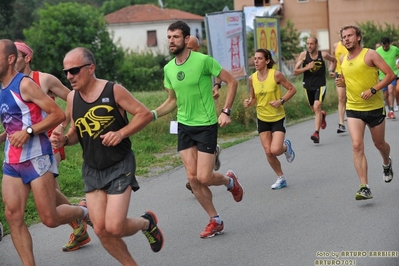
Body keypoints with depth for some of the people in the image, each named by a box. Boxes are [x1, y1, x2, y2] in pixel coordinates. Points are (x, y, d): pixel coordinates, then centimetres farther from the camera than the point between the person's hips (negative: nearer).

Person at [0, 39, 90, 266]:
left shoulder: (25, 84, -12)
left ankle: (84, 212, 27)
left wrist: (28, 131, -22)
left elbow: (59, 114, -15)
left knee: (50, 219, -3)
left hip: (37, 158, -8)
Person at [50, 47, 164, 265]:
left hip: (120, 166, -5)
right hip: (92, 169, 5)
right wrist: (63, 140, -7)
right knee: (100, 229, 0)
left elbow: (145, 114, -9)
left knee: (114, 227, -12)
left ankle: (147, 223, 20)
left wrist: (121, 133, -21)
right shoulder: (72, 98, 1)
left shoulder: (113, 91, -14)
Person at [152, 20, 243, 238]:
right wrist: (153, 114, 0)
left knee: (204, 178, -10)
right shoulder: (168, 68, 3)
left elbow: (232, 82, -7)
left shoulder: (203, 60, -15)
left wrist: (226, 111, -15)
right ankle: (215, 221, 17)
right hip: (184, 126, 6)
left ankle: (229, 181, 25)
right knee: (193, 178, 2)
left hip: (206, 125, -5)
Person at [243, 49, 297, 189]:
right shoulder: (252, 78, -3)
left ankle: (286, 146, 21)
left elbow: (292, 89, -6)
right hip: (262, 119, 4)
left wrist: (281, 101, -20)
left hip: (278, 118, -4)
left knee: (275, 150, -16)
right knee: (268, 152, 2)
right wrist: (249, 103, -12)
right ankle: (281, 178, 22)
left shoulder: (276, 74, -15)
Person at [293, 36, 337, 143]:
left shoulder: (323, 55, -5)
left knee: (317, 107, -20)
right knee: (314, 110, 15)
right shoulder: (303, 55, -5)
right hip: (308, 86, 3)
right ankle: (322, 114, 52)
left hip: (320, 86, -3)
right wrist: (307, 67, -19)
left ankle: (317, 133, -23)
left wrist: (331, 70, 3)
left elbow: (333, 60, 18)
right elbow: (295, 71, -7)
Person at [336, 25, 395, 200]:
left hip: (375, 107, -3)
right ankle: (364, 187, -16)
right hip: (353, 108, 3)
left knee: (379, 144, 14)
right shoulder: (343, 59, 5)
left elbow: (390, 75, -13)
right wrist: (342, 82, 1)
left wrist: (373, 90, -24)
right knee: (357, 145, -14)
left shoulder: (370, 54, -11)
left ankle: (387, 164, 50)